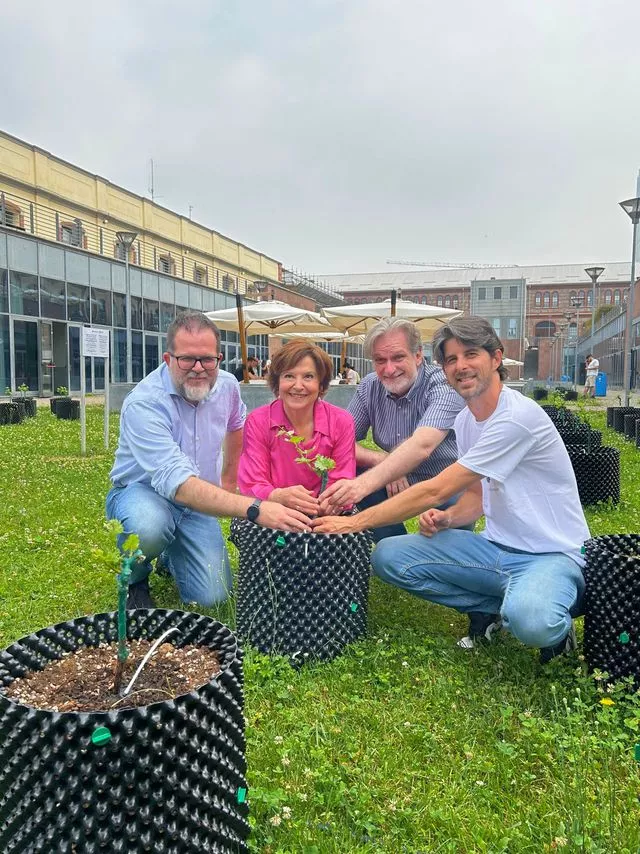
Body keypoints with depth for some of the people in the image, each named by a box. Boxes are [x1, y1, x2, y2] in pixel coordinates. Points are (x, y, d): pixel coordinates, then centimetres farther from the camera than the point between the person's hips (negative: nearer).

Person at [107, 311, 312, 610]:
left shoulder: (227, 386, -8)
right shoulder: (143, 404, -29)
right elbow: (178, 482, -41)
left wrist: (229, 479, 22)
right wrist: (254, 509, -51)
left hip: (199, 501, 5)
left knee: (212, 597, -10)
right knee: (149, 527, -40)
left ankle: (172, 556, 25)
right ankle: (135, 580, -3)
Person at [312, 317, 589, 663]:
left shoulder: (517, 416, -22)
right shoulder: (465, 421, 6)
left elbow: (435, 491, -24)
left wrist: (356, 522, -20)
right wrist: (447, 518, -6)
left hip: (554, 555, -7)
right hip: (497, 547, 7)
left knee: (528, 620, -40)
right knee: (388, 555, -9)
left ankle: (555, 623, -2)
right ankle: (492, 607, 1)